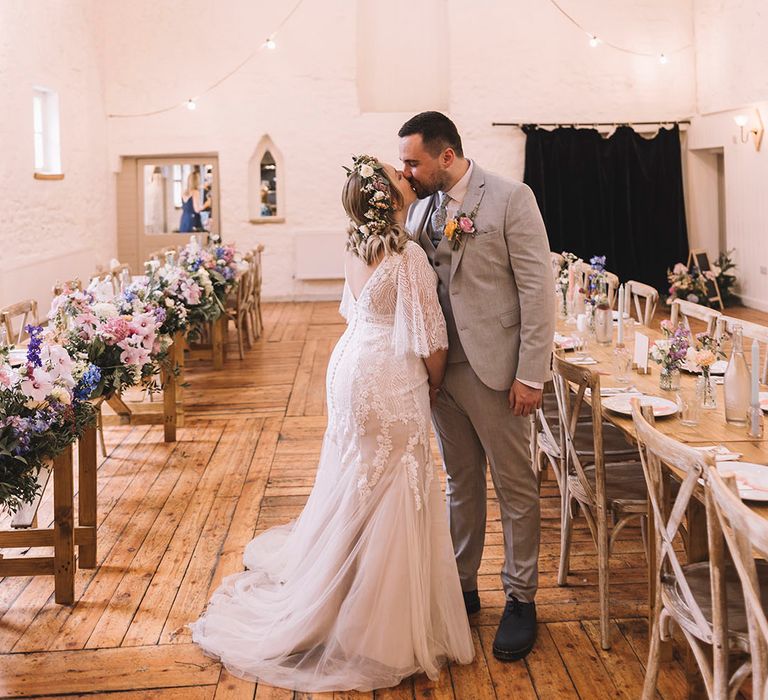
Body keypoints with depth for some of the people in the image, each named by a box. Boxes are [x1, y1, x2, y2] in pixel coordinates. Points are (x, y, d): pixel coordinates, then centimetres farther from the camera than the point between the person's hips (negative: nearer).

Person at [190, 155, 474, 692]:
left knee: (353, 486, 22)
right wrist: (433, 382, 0)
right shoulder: (408, 256, -21)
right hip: (390, 384, -8)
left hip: (350, 367, 8)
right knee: (392, 501, 4)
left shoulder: (357, 246, 3)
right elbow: (429, 340, -17)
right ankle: (380, 627, 16)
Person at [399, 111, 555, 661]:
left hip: (495, 368, -5)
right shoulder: (421, 208, 7)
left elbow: (538, 289, -12)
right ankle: (462, 586, 32)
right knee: (460, 484, 18)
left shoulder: (510, 199, -10)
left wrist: (530, 375, -15)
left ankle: (521, 598, 23)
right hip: (441, 369, 6)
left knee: (515, 487, 8)